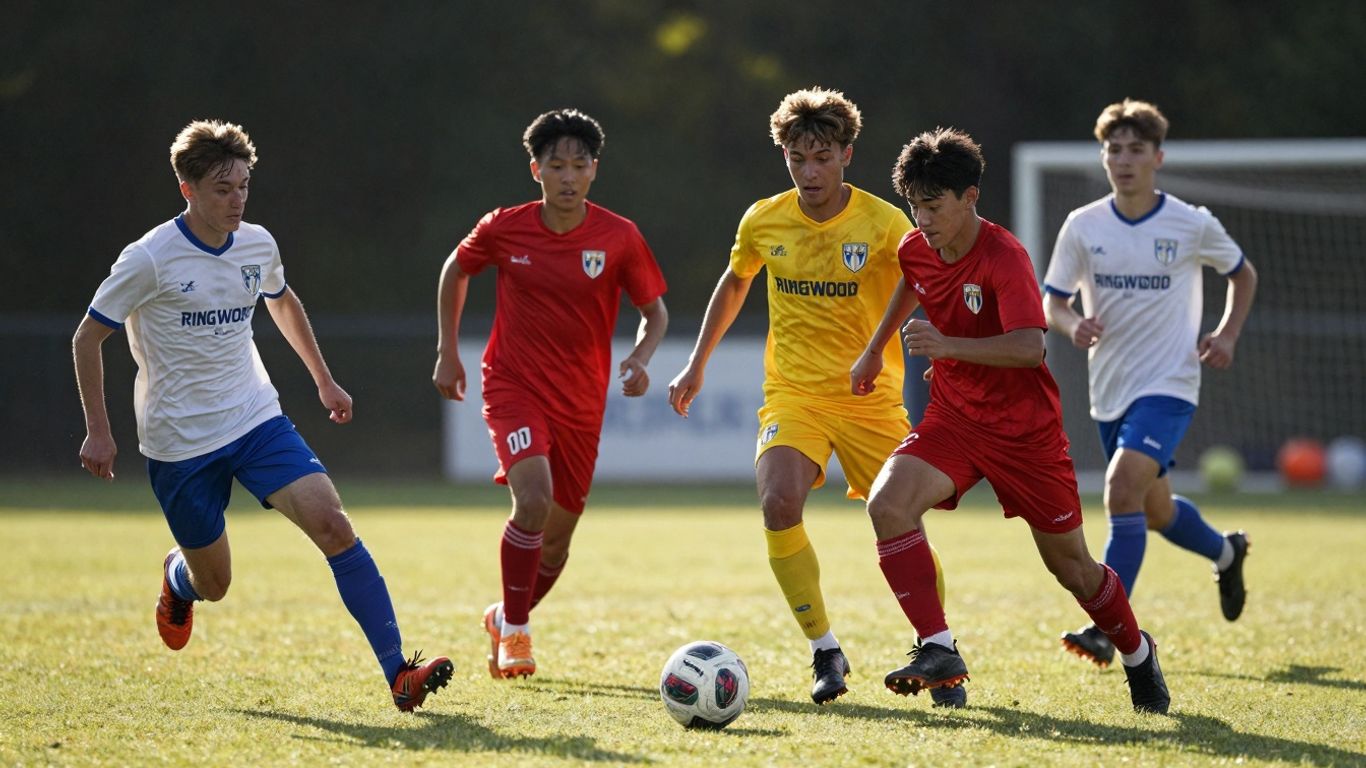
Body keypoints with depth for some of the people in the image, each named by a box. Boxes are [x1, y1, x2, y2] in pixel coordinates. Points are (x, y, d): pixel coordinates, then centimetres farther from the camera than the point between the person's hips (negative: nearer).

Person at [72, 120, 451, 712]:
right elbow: (87, 339, -5)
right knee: (214, 584, 5)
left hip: (257, 420, 3)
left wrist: (324, 380, 26)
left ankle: (397, 672, -18)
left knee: (333, 526, -17)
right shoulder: (149, 259, -15)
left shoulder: (258, 245, 0)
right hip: (179, 441, -3)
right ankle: (177, 576, 45)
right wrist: (98, 432, -8)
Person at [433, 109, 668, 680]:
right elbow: (455, 271, 13)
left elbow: (655, 312, 4)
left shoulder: (619, 237, -7)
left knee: (557, 537, 8)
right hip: (514, 387, -2)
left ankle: (506, 618, 37)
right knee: (534, 498, -26)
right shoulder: (503, 229, -7)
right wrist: (447, 351, 10)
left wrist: (640, 358, -16)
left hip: (581, 402, 2)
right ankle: (514, 631, -9)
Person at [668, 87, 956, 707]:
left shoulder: (884, 225, -9)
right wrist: (697, 364, 22)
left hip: (872, 399, -1)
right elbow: (734, 284, 20)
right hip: (793, 394, 1)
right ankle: (825, 651, -11)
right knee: (778, 503, -24)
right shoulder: (763, 221, 1)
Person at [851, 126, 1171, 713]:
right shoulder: (916, 250, -2)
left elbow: (1029, 347, -36)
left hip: (1024, 427, -5)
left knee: (1070, 565, 7)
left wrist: (947, 346, -46)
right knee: (888, 503, -24)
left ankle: (1136, 653, 36)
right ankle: (938, 650, -22)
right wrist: (875, 349, 30)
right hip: (953, 418, 5)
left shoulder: (1003, 257, -23)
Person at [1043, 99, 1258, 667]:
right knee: (1155, 511, 18)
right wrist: (1072, 325, -21)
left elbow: (1243, 275, 11)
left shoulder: (1192, 225, -6)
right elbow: (1051, 301, 2)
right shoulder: (1083, 226, -1)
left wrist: (1227, 334, -4)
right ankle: (1226, 552, 50)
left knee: (1123, 486, -25)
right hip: (1110, 388, 5)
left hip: (1169, 385, -5)